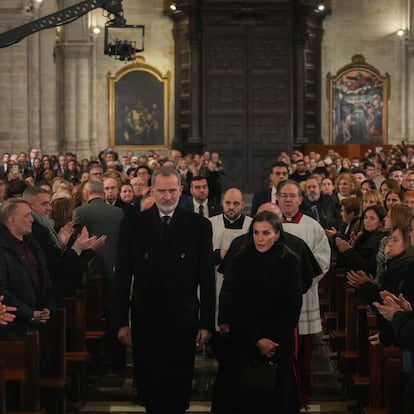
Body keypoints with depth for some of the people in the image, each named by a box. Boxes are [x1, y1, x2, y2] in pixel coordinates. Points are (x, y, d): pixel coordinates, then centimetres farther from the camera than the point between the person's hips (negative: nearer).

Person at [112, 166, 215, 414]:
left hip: (183, 322, -1)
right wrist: (121, 321, -1)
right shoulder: (133, 225, 1)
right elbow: (122, 277, 3)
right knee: (149, 391, 9)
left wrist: (207, 323, -1)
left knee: (179, 392, 6)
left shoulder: (199, 226, 0)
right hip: (145, 322, 1)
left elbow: (207, 278, 1)